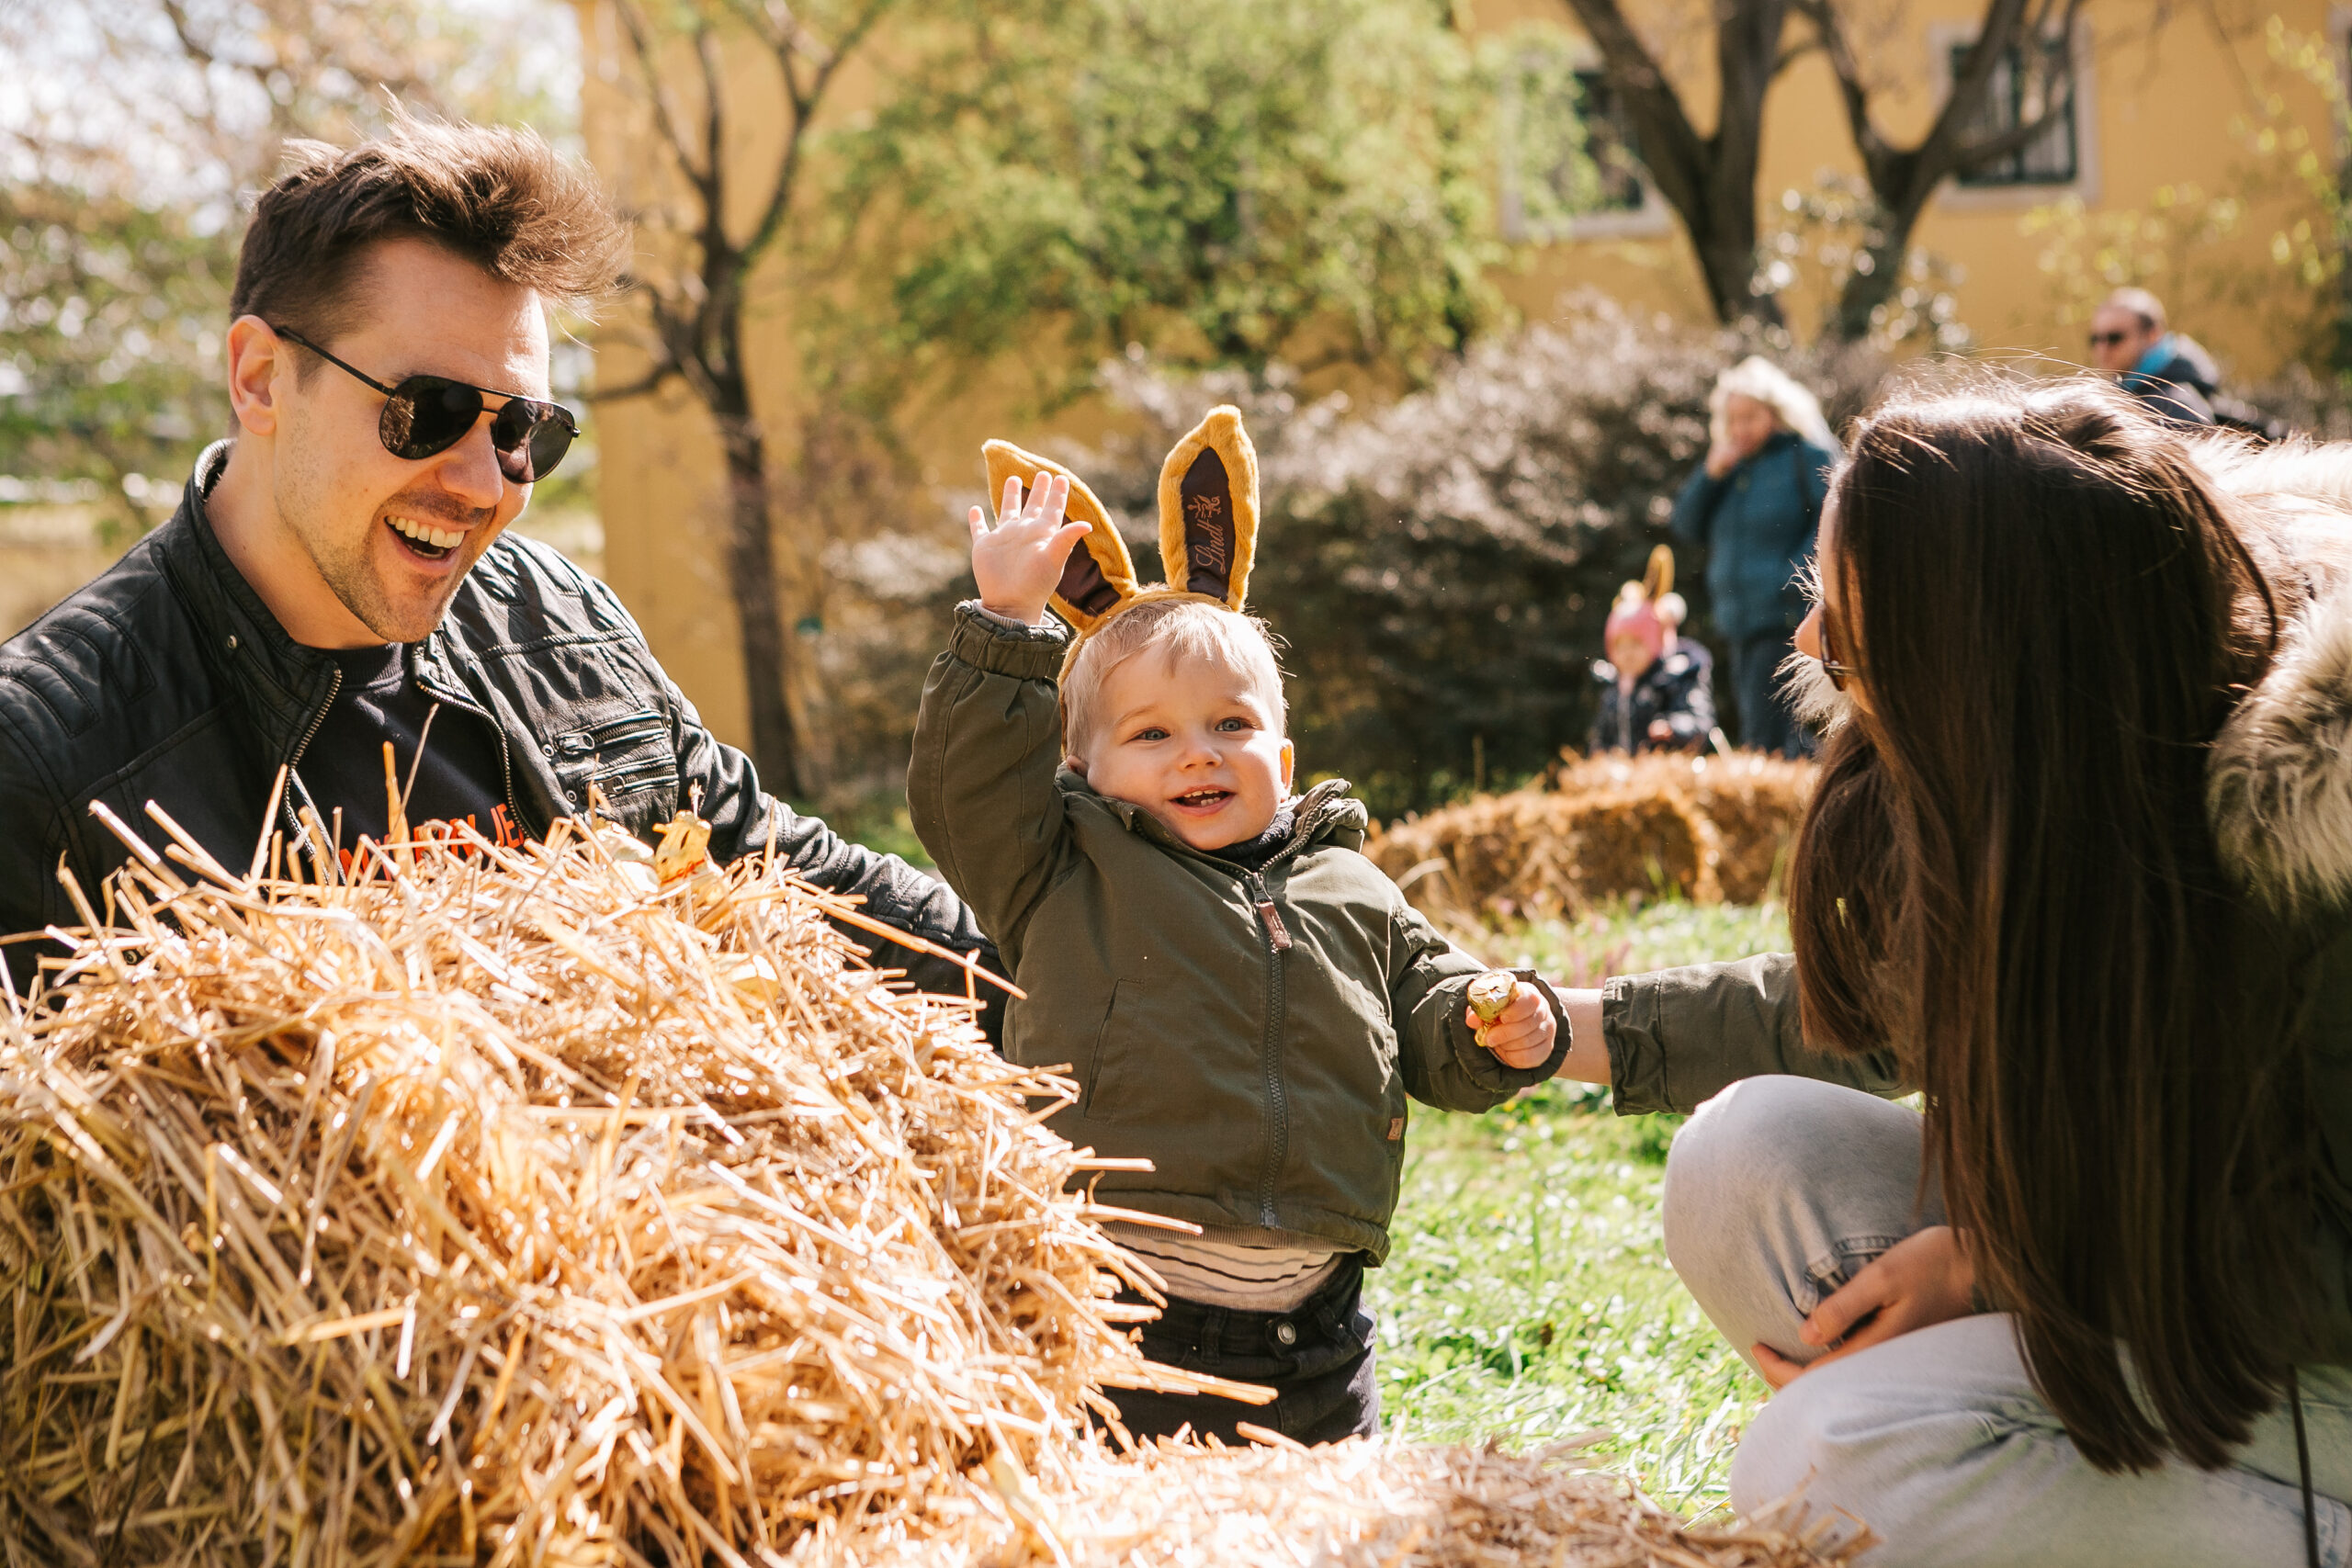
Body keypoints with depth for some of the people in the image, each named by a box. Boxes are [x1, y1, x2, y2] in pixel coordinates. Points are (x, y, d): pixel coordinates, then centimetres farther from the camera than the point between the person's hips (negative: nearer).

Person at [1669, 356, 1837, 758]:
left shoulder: (1807, 455, -4)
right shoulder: (1732, 463, 18)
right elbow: (1687, 526, 16)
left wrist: (1795, 580, -19)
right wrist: (1711, 474, 1)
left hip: (1788, 619, -8)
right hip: (1741, 621, 8)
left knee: (1765, 741, -15)